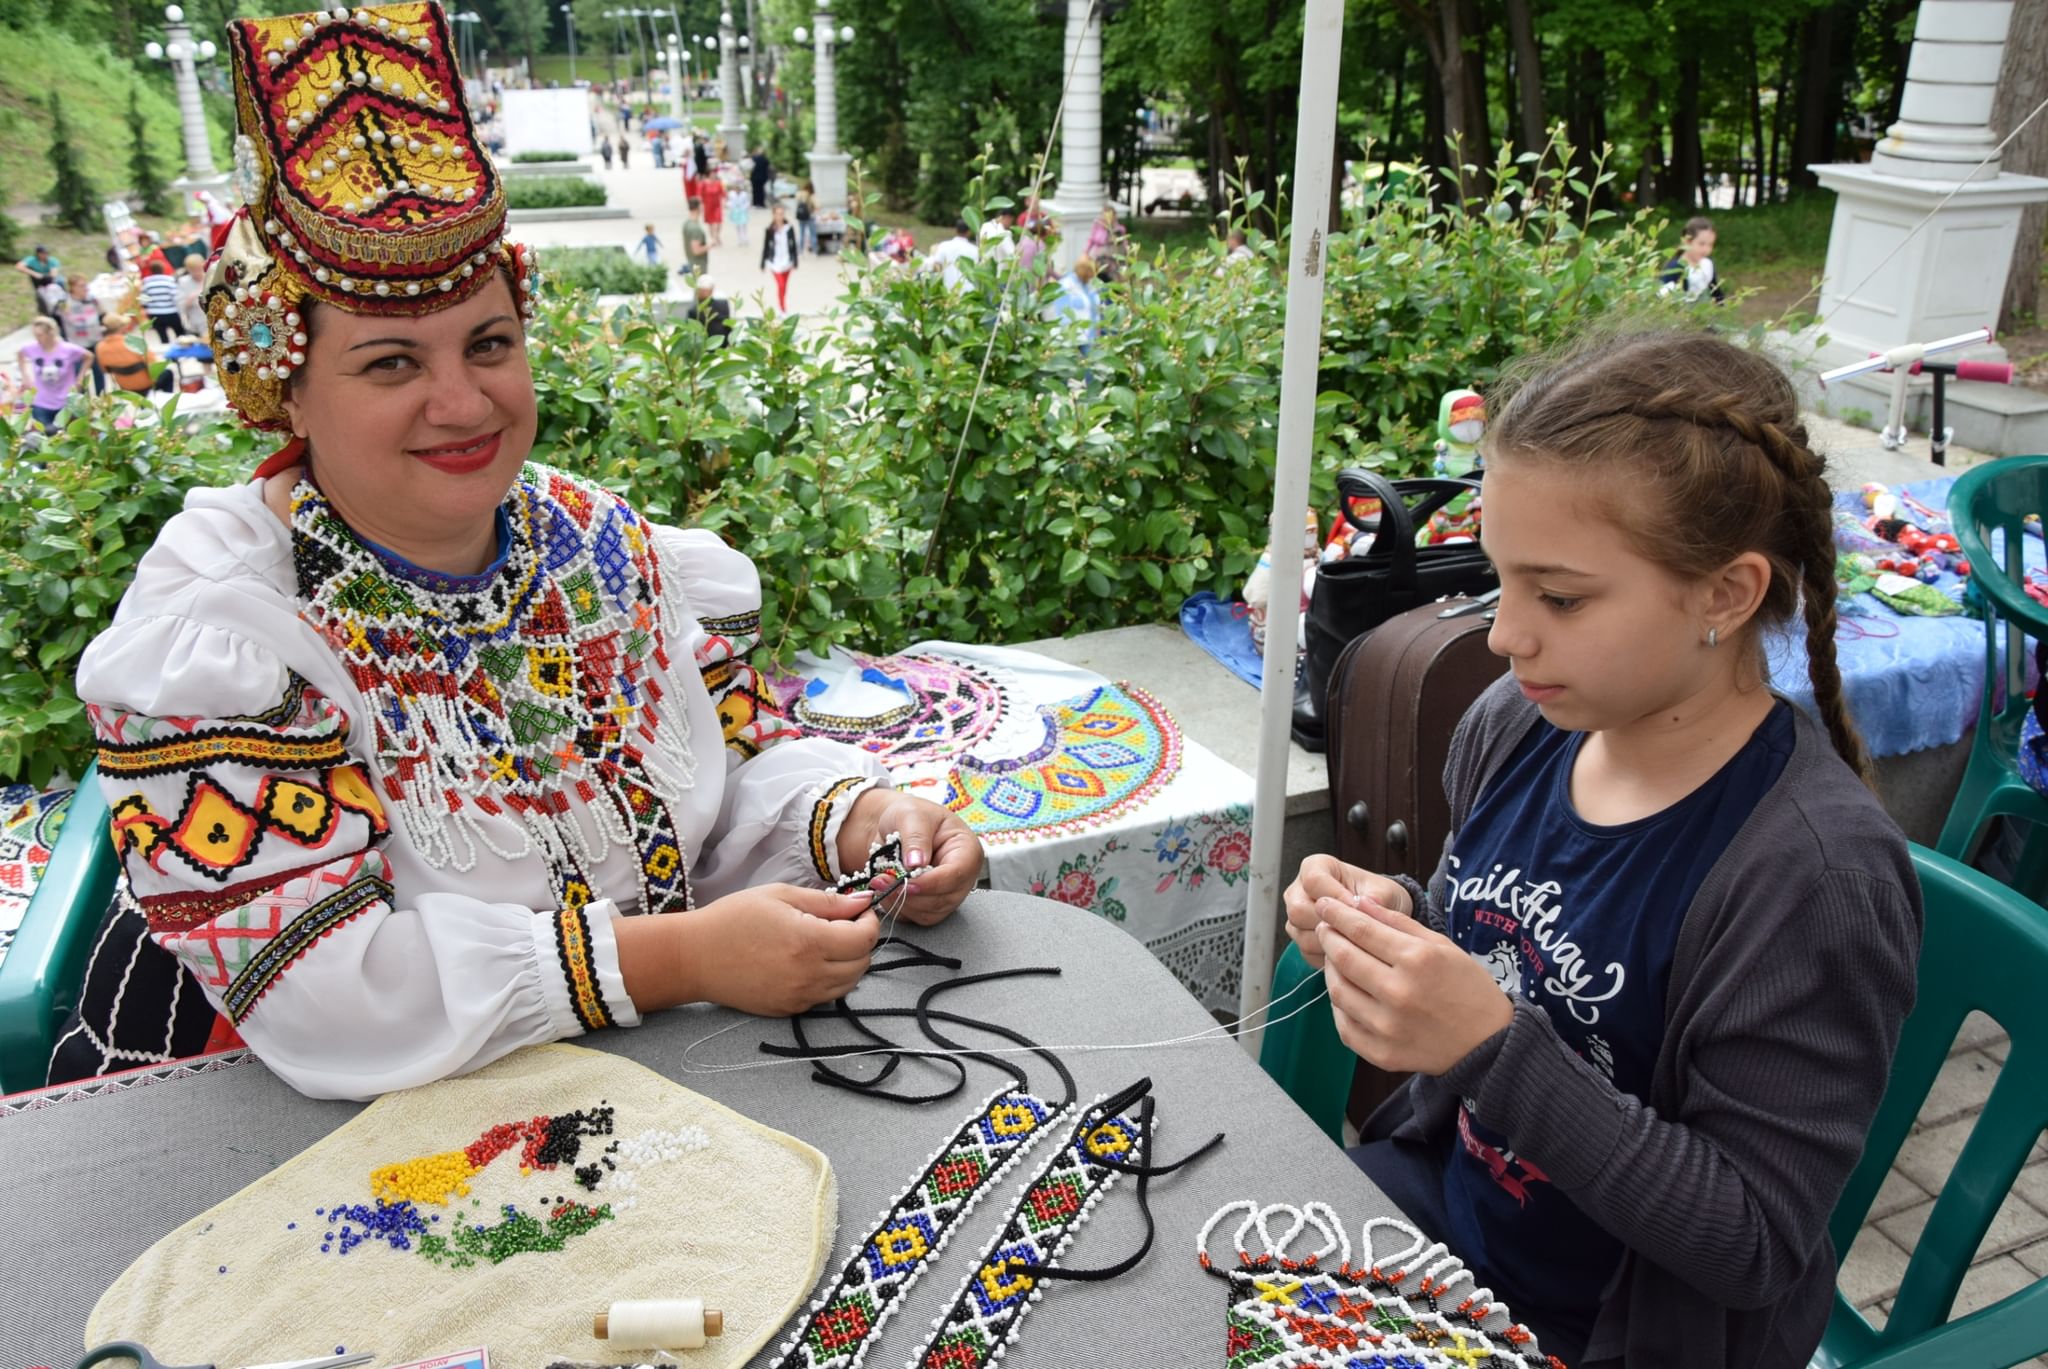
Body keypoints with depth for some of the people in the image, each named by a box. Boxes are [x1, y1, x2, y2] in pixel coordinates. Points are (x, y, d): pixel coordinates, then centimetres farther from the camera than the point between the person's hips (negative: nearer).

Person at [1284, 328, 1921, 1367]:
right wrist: (1396, 924, -15)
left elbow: (1753, 1241, -23)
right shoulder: (1514, 726, -10)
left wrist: (1493, 1045, -33)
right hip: (1442, 1192, 6)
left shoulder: (1814, 872, -28)